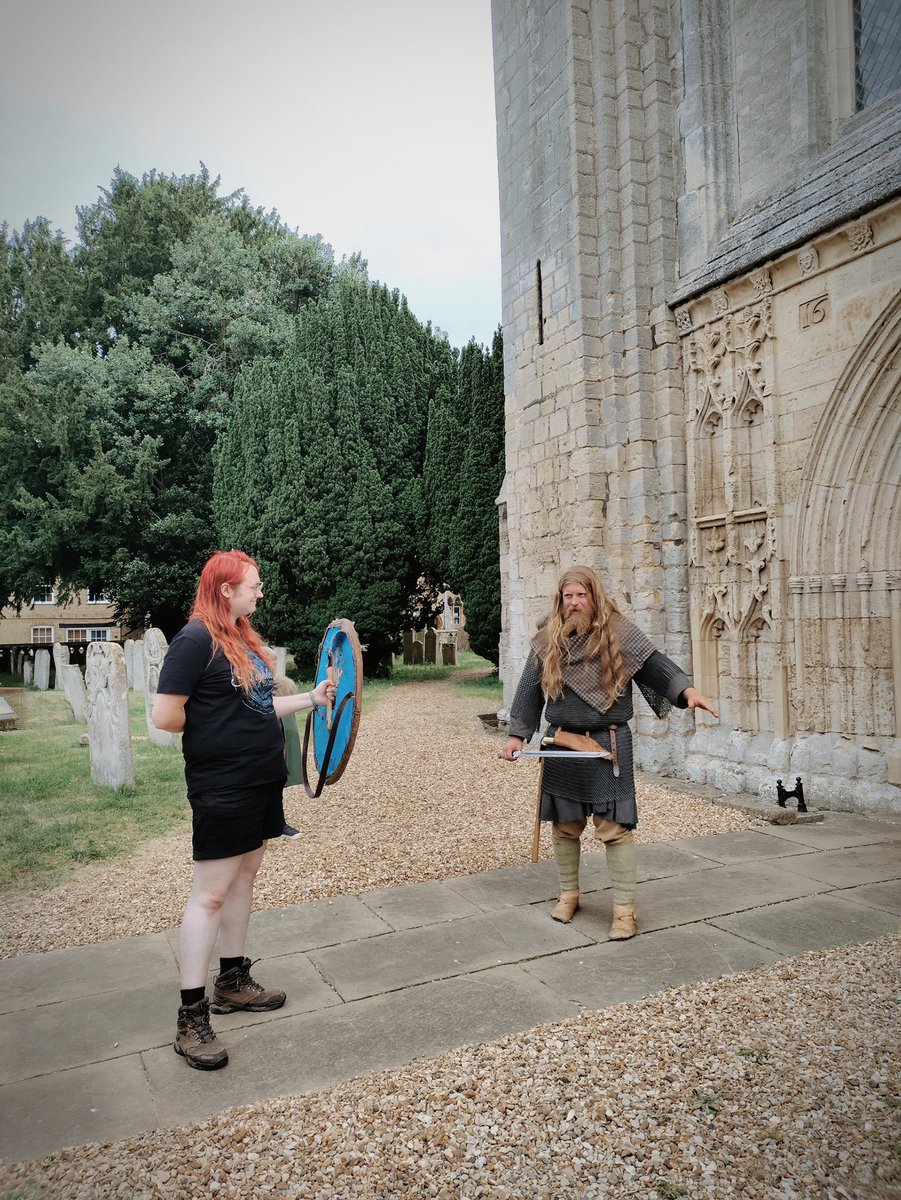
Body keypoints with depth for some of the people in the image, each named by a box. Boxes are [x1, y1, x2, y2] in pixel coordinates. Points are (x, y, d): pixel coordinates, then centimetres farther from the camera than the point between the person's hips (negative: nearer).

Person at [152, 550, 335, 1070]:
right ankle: (191, 1017, 8)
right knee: (210, 893, -2)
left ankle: (232, 982, 32)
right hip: (222, 787, -9)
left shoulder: (245, 637, 11)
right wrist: (211, 734, -4)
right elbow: (166, 715, -19)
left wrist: (311, 697, 15)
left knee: (244, 878, 17)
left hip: (262, 779, 9)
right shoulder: (196, 639, -17)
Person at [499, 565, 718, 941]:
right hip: (561, 745, 3)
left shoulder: (619, 633, -3)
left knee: (615, 827, -2)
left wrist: (686, 689, -30)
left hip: (608, 745, -3)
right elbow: (530, 690, 7)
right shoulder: (547, 641, 4)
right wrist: (516, 735, 4)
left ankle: (624, 907, 10)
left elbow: (654, 662, -13)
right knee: (565, 825, 13)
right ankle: (568, 893, 32)